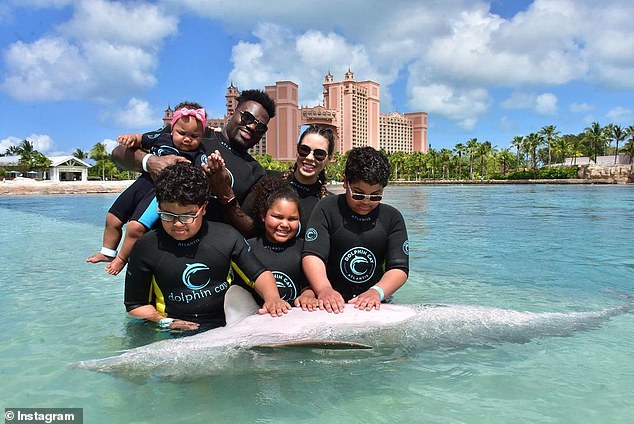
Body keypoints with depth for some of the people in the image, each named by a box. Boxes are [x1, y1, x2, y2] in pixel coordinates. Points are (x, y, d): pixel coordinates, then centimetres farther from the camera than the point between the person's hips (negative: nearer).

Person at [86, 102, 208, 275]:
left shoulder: (198, 156, -10)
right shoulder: (161, 139, 4)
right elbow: (141, 140, 18)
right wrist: (131, 137, -4)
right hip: (143, 183, 7)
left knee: (136, 226, -20)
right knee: (113, 218, 15)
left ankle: (121, 259, 9)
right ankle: (108, 252, 39)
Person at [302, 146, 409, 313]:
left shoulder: (392, 218, 7)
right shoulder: (327, 209, 1)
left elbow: (399, 268, 0)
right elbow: (312, 255, -10)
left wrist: (377, 292, -20)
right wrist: (324, 290, -27)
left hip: (374, 306, 2)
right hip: (332, 306, -2)